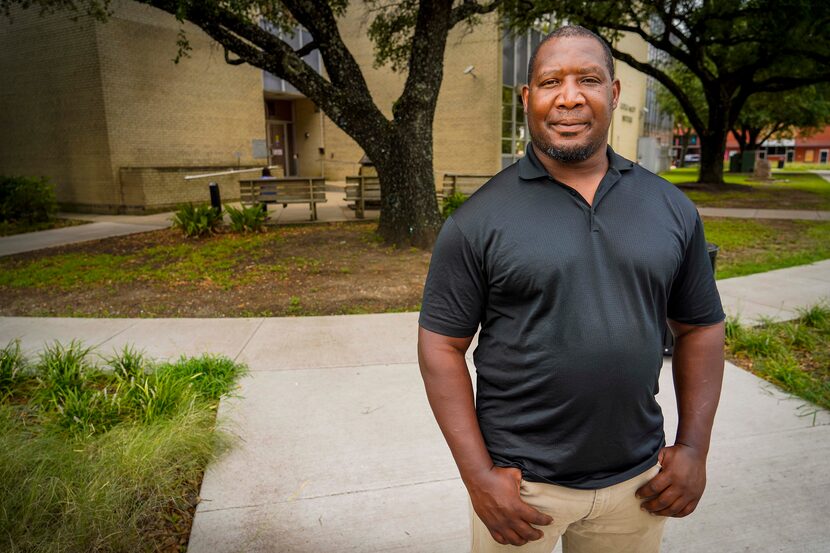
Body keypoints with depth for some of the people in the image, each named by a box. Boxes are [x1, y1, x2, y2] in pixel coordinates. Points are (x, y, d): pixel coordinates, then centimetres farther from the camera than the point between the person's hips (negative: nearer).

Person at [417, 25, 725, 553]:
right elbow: (442, 346, -10)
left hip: (638, 480, 4)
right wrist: (478, 477, -13)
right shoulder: (479, 219, -12)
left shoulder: (672, 208, 0)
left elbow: (700, 328, 7)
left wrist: (694, 449, 2)